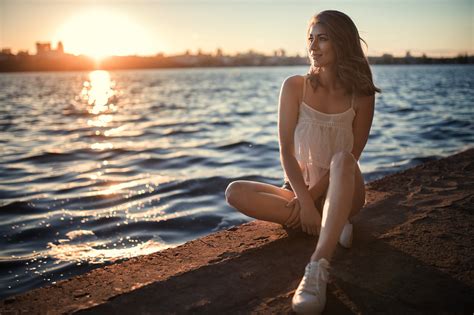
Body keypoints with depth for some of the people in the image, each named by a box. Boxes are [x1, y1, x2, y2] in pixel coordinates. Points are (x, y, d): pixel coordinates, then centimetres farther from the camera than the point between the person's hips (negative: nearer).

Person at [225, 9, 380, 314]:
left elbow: (349, 158, -7)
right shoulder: (295, 87, -4)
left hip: (341, 191, -2)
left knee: (342, 159, -37)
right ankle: (331, 224, -21)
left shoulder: (360, 95, -5)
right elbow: (286, 151, -9)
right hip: (299, 188, 2)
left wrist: (311, 196, -18)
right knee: (236, 192, -23)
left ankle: (319, 266, -47)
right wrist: (304, 201, -21)